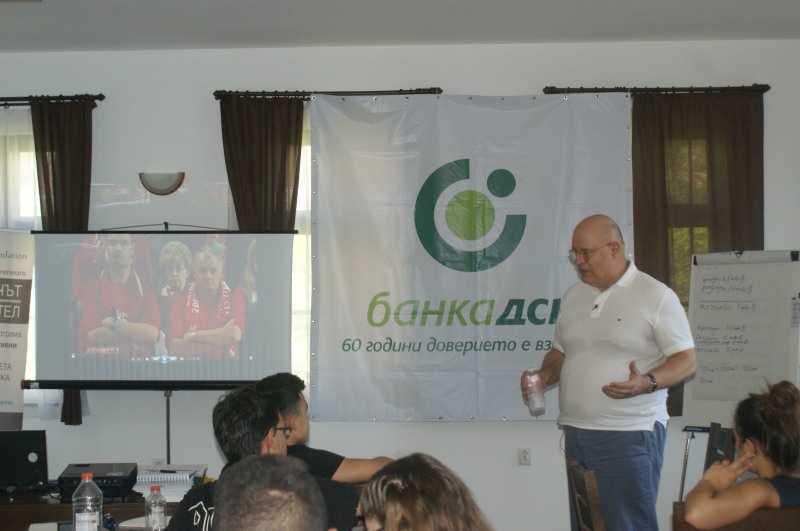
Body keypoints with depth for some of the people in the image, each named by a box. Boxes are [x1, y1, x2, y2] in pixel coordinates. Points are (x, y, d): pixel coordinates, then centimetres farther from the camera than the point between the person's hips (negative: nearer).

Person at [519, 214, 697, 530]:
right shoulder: (572, 297, 14)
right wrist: (546, 374, 2)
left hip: (630, 435, -6)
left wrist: (647, 383, -24)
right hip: (575, 433, 6)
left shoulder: (656, 296, -6)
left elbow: (686, 361, -7)